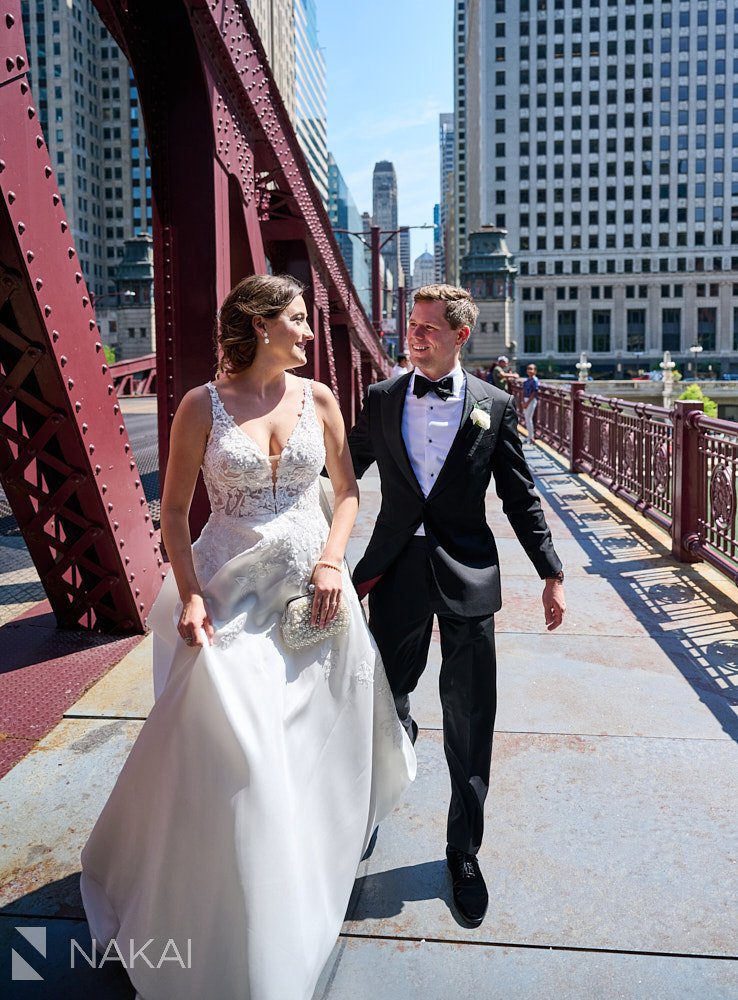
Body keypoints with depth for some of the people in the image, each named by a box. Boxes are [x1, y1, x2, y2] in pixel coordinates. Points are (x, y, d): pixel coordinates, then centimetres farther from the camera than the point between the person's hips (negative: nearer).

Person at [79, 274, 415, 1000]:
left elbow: (347, 490, 7)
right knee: (227, 753, 1)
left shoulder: (316, 398, 1)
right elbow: (174, 509, -3)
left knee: (317, 741, 14)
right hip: (235, 591, -2)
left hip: (311, 589, 3)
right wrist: (190, 595, -12)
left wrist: (331, 560, -8)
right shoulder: (203, 405, -7)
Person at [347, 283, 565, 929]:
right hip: (397, 569, 1)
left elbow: (521, 497, 4)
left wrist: (552, 573, 3)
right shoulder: (382, 399, 5)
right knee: (387, 695, 14)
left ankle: (465, 852, 24)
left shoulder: (494, 405, 1)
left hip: (467, 573, -1)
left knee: (470, 723, 6)